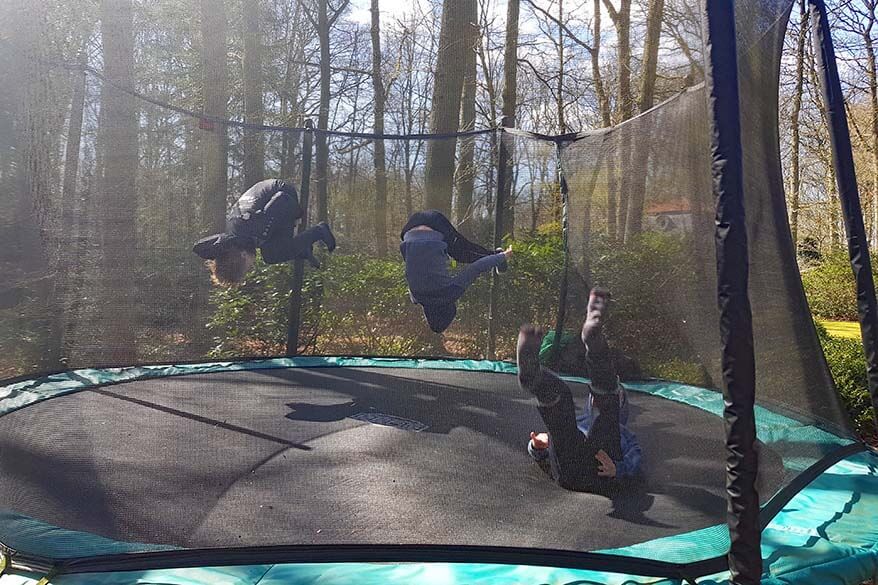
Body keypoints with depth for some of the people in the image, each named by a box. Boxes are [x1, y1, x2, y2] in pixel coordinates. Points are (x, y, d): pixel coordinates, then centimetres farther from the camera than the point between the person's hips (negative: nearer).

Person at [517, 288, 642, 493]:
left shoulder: (624, 433, 41)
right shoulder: (576, 422, 45)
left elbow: (634, 464, 17)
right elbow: (538, 453, 31)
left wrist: (616, 469, -8)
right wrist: (538, 444, 4)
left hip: (600, 470, -1)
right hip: (567, 464, 2)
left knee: (607, 392, -12)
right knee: (559, 392, -12)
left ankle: (593, 337, -41)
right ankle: (531, 374, -48)